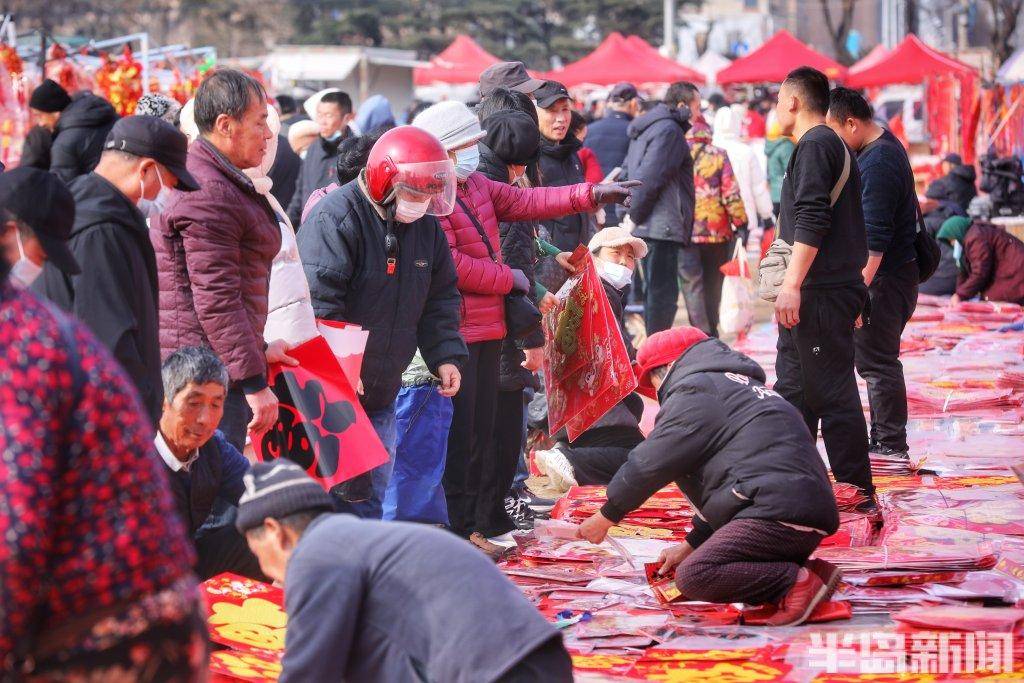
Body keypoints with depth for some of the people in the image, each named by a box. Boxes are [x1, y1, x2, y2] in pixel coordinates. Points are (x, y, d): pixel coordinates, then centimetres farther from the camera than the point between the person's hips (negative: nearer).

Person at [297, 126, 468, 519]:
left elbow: (440, 299, 17)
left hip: (381, 394, 8)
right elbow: (320, 302, -23)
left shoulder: (425, 226, 9)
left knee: (371, 492, 13)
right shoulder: (335, 218, -17)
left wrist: (445, 356, 4)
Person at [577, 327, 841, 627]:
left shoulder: (694, 390, 1)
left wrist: (606, 516, 11)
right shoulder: (738, 386, 33)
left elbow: (650, 463, -2)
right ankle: (803, 570, 1)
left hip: (778, 513, -10)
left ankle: (799, 580, -23)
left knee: (693, 577, -16)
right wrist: (691, 544, 35)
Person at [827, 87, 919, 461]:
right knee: (876, 358, 15)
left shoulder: (877, 164, -20)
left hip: (884, 278, -11)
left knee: (876, 361, -5)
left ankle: (890, 445, -1)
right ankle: (885, 440, 21)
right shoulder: (885, 144, 13)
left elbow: (874, 240, -25)